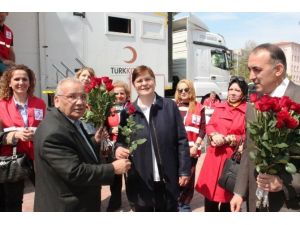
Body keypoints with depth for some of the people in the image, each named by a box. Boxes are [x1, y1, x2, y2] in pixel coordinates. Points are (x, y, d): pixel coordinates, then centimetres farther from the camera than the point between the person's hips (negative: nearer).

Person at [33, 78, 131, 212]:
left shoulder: (72, 121, 4)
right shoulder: (53, 132, -27)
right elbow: (74, 173, -29)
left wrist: (95, 141, 3)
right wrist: (113, 169, -23)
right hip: (66, 206, -9)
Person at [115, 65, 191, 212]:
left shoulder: (170, 106, -3)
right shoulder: (127, 112, 0)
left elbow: (181, 140, -1)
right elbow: (121, 140, 7)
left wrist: (184, 171, -3)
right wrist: (119, 148, -16)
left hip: (167, 180, 0)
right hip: (140, 181, 1)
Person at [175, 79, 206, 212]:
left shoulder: (199, 108, 3)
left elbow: (202, 130, 0)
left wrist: (196, 146, -9)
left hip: (191, 150, -1)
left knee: (188, 179, 7)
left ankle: (184, 205, 24)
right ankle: (177, 204, 25)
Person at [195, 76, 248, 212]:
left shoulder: (248, 111, -7)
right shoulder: (219, 107, 8)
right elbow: (209, 125, 9)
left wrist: (227, 140, -16)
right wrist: (214, 135, -11)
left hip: (232, 156, -4)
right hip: (215, 154, 4)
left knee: (227, 193, 8)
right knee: (209, 189, 11)